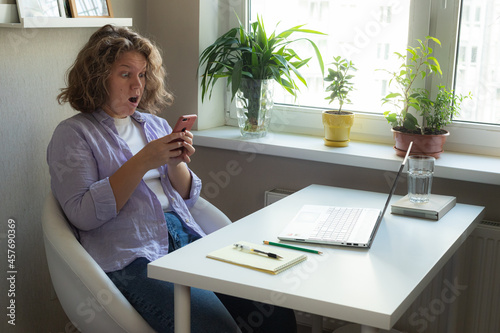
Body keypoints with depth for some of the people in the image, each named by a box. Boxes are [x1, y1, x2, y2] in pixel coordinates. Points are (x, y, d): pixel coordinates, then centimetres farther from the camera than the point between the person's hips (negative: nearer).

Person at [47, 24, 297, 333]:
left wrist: (177, 164, -2)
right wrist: (143, 162, -14)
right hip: (133, 254, -5)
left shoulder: (156, 124, 20)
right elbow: (83, 214, -10)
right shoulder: (72, 134, 4)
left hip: (188, 238, 6)